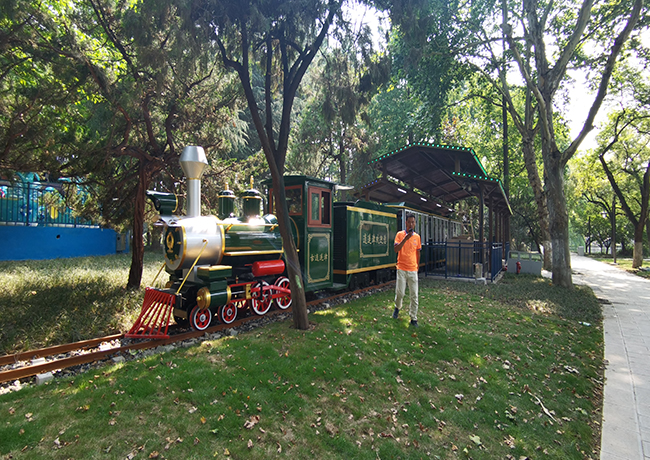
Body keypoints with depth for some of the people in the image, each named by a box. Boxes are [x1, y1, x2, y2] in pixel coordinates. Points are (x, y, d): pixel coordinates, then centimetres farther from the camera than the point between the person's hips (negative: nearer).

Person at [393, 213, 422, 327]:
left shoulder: (417, 237, 8)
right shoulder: (400, 234, -2)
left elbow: (418, 252, 17)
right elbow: (396, 249, -15)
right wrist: (406, 238, -22)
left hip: (413, 270, 3)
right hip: (401, 269, -2)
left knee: (414, 295, 3)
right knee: (399, 292, 1)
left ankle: (413, 318, 12)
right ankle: (397, 307, 32)